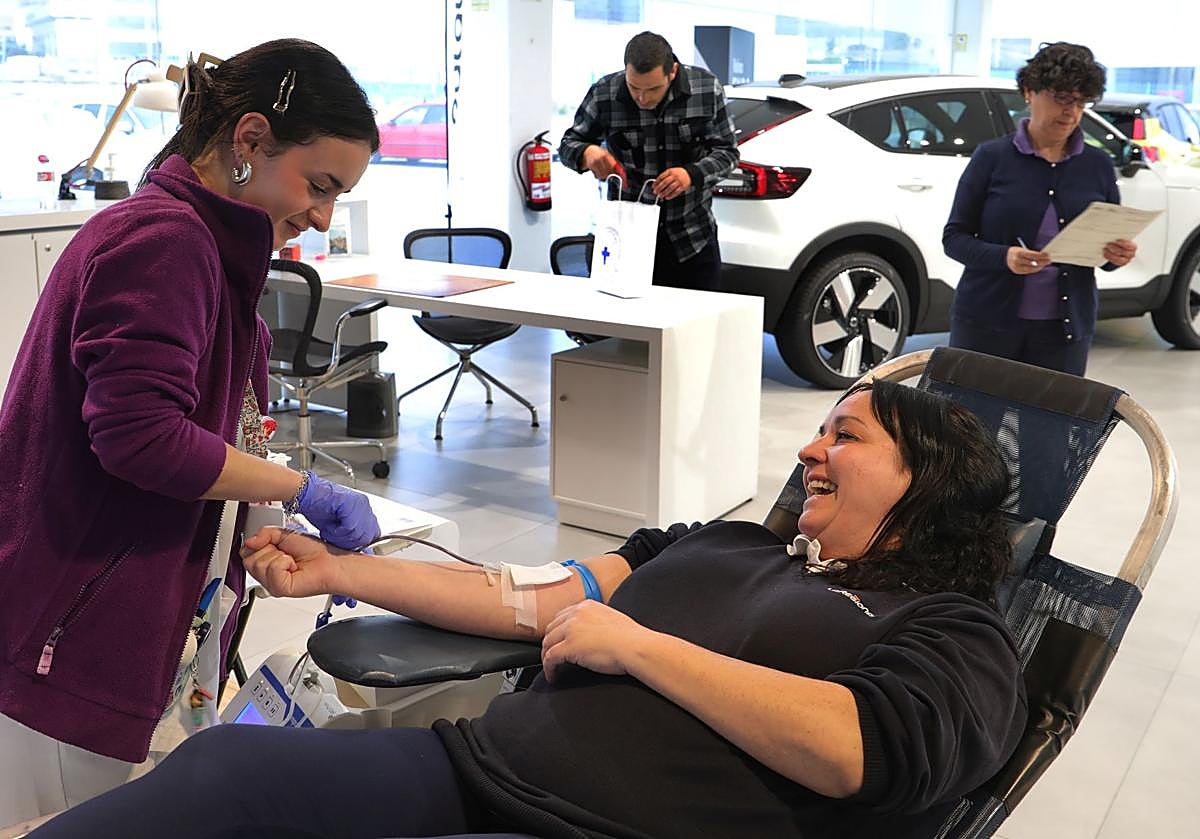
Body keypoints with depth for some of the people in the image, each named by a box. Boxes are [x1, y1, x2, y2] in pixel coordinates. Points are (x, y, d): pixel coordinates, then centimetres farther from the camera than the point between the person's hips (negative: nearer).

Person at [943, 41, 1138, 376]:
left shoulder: (1098, 166, 8)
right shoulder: (992, 157, -1)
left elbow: (1112, 243, 15)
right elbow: (954, 237, -3)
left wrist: (1118, 256, -9)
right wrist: (1004, 257, -21)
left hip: (1067, 329, 3)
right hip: (986, 323, -2)